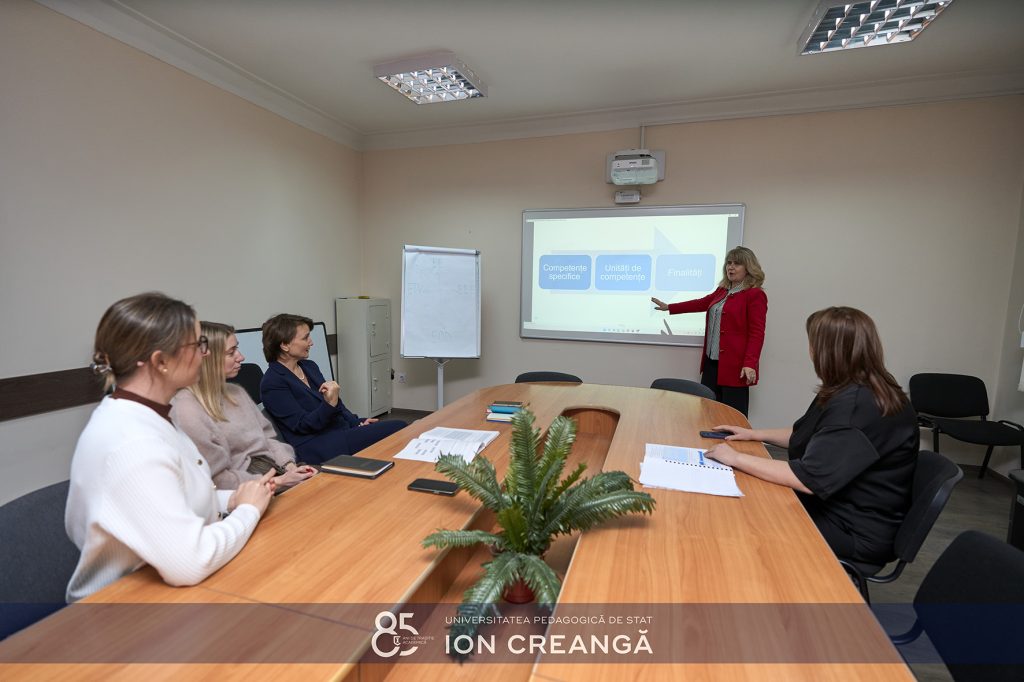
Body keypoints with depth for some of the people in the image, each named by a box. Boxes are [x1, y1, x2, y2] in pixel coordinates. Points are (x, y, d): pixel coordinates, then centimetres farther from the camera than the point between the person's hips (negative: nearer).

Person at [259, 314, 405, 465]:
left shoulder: (309, 366, 13)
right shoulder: (272, 383, -11)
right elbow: (303, 425, -14)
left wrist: (358, 422, 5)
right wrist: (330, 404, -30)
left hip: (344, 429, 8)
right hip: (317, 448, -8)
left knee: (400, 426, -13)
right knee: (395, 431, -21)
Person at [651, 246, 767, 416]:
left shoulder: (755, 295, -7)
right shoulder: (722, 290, 15)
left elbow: (757, 333, -13)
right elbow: (701, 303, 27)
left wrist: (750, 364, -21)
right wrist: (668, 307, 29)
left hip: (734, 366, -7)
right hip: (712, 362, 7)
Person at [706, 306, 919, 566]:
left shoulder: (857, 406, -29)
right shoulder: (858, 393, 5)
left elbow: (809, 479, -32)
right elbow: (808, 438, 18)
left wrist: (737, 458, -24)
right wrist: (755, 434, 10)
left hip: (857, 533, -8)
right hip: (842, 508, 8)